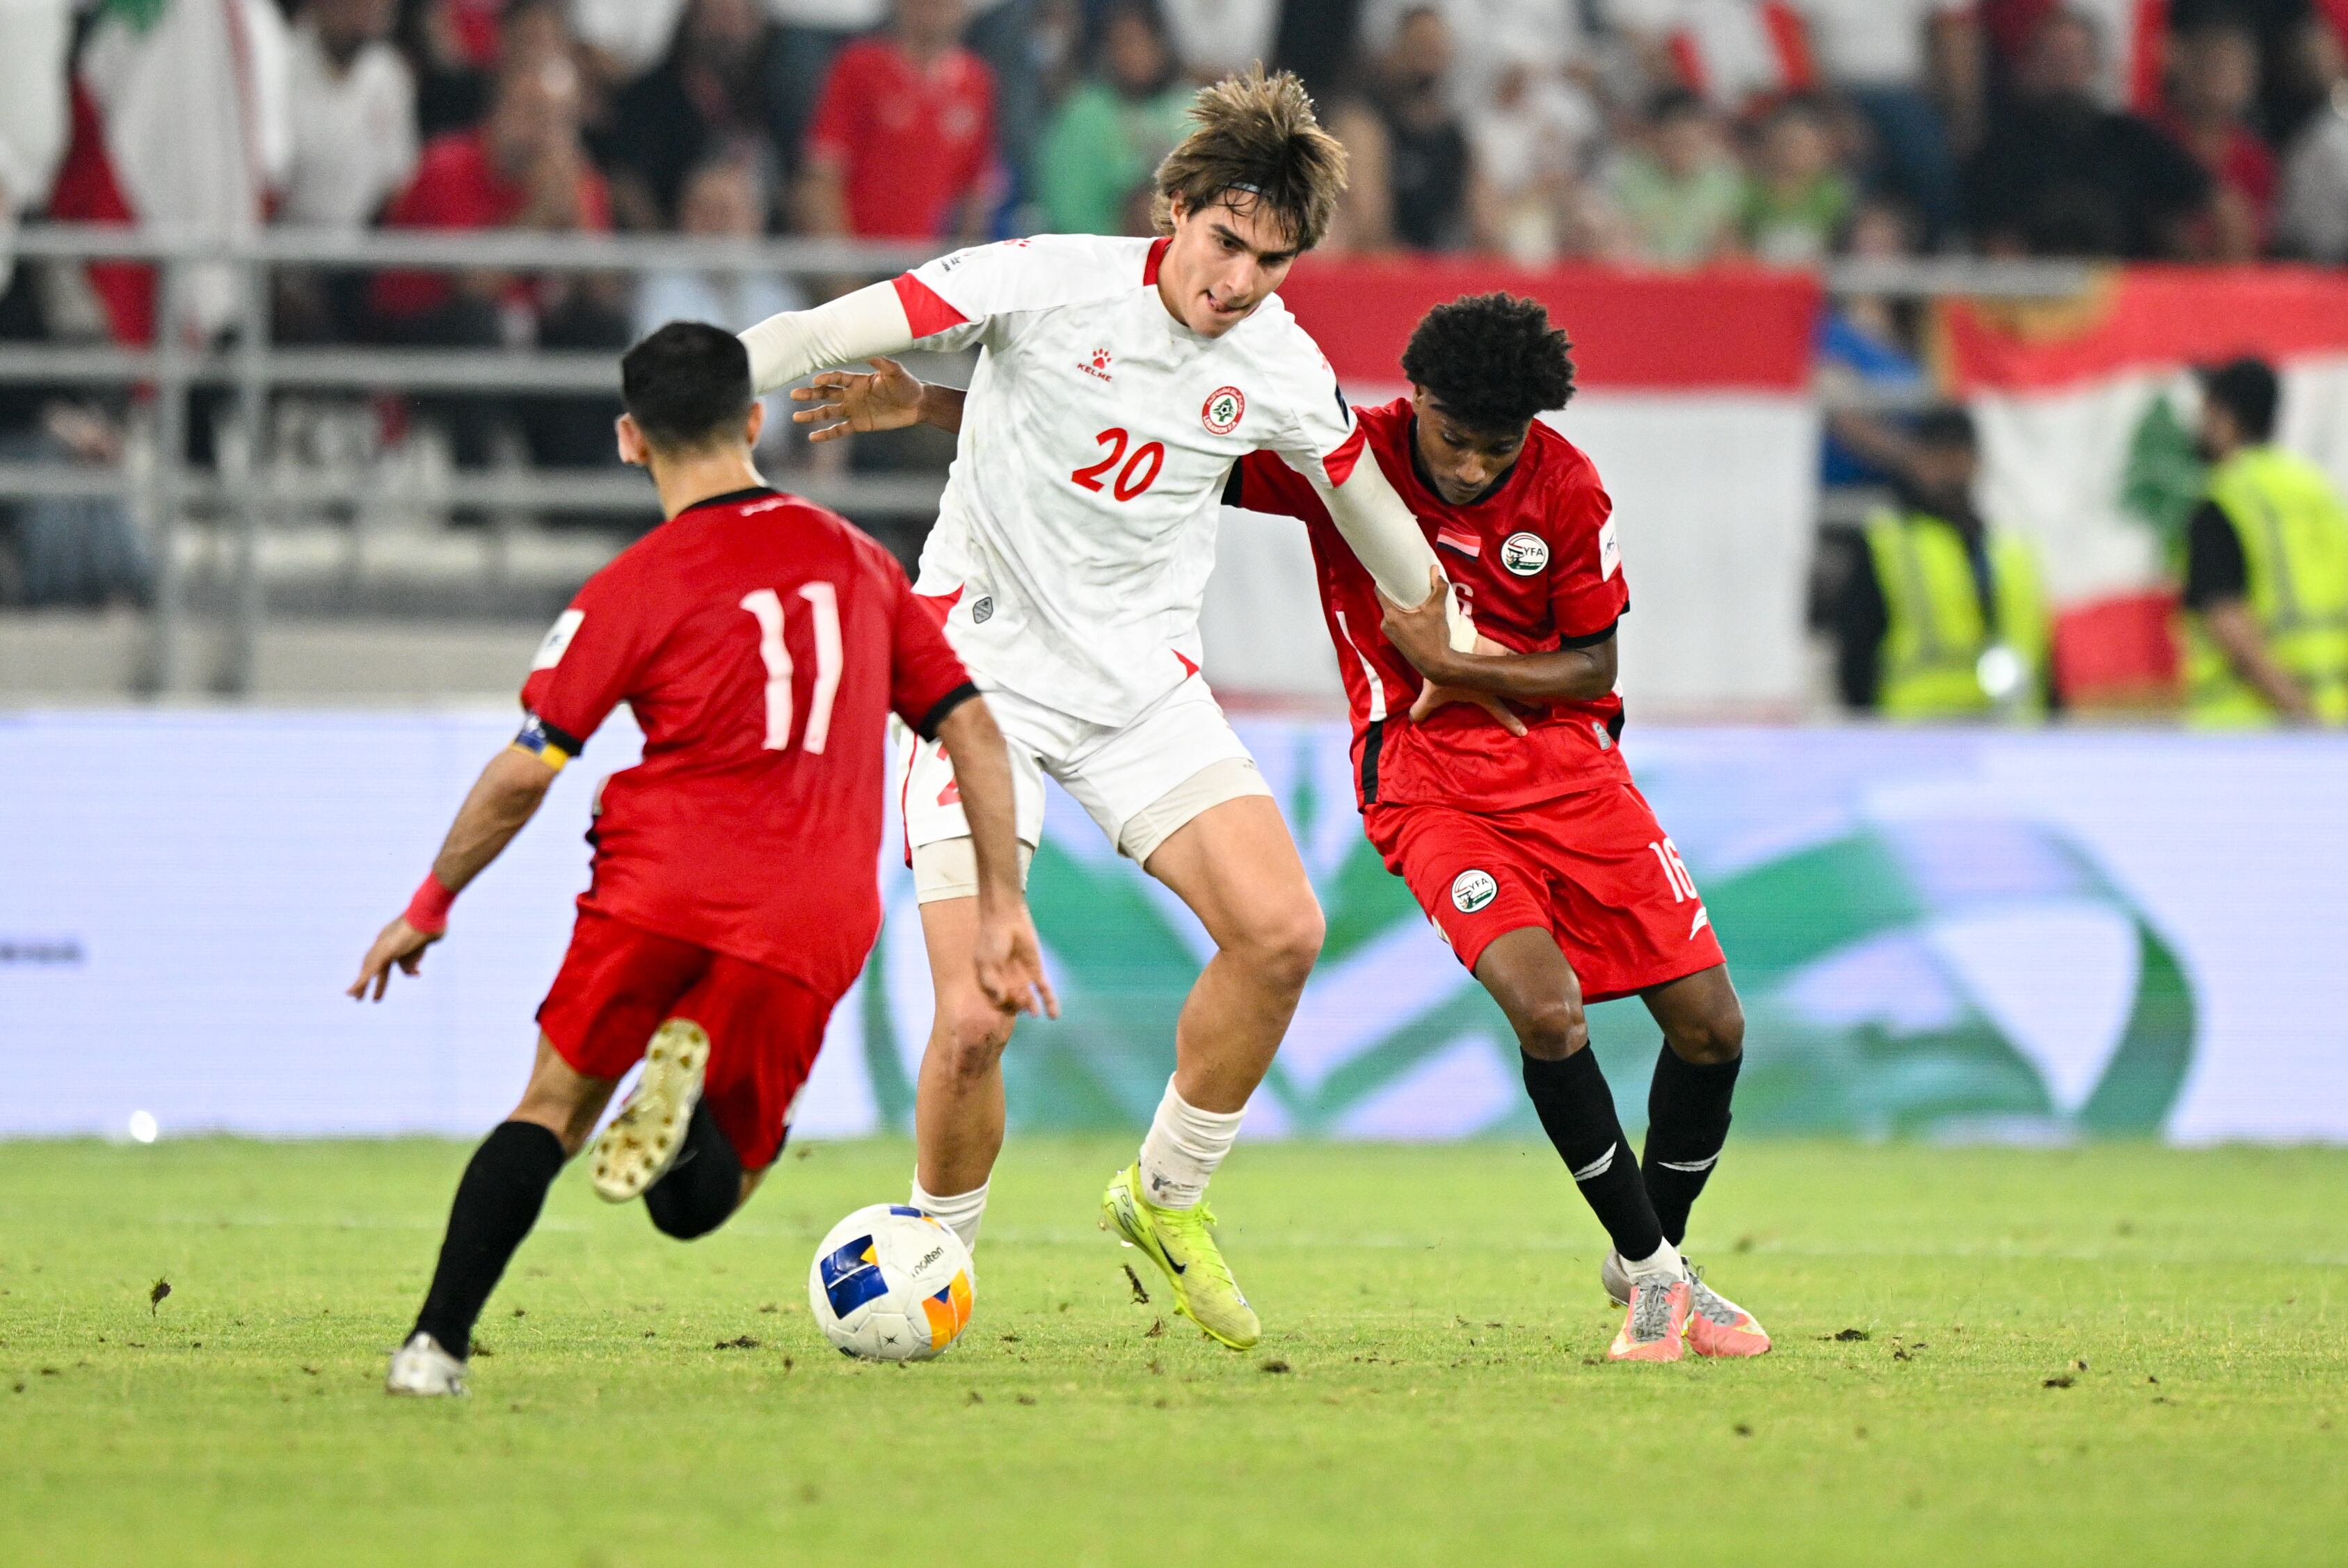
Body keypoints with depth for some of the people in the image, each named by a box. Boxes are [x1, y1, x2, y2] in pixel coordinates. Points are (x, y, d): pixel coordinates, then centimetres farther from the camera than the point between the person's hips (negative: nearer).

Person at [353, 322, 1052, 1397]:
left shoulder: (633, 590, 3)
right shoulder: (857, 561, 16)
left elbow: (523, 774, 0)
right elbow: (974, 732, 15)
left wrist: (428, 909, 12)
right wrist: (1001, 907, 17)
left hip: (666, 883, -2)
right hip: (815, 924, 2)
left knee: (553, 1108, 16)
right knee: (697, 1208, 10)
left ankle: (436, 1345, 0)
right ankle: (696, 1099, -25)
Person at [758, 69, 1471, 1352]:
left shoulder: (1281, 367, -2)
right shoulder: (1055, 283, -15)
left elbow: (1364, 497, 17)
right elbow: (837, 331, -14)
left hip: (1143, 682, 4)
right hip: (982, 667, -4)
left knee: (1281, 932, -17)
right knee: (975, 1019, -16)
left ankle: (1166, 1198, 6)